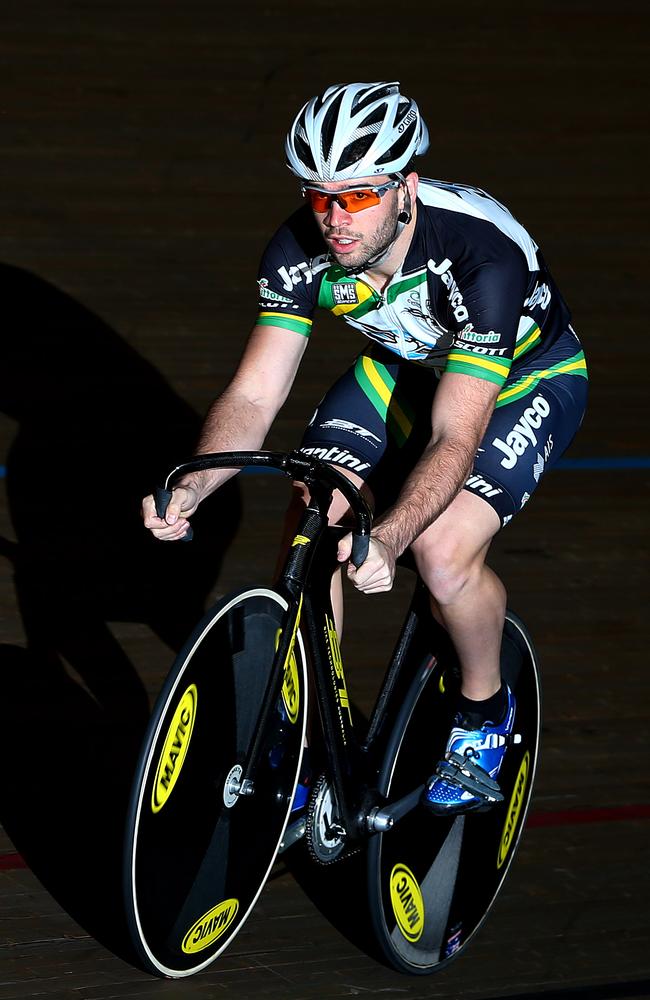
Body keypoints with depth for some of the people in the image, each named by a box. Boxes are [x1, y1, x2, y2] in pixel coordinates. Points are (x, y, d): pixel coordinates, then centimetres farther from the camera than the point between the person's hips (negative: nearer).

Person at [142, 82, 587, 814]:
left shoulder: (483, 255, -39)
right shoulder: (298, 251, -25)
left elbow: (454, 438, -42)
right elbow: (254, 394, -22)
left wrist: (388, 539, -58)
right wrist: (193, 485, -42)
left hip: (524, 378, -5)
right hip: (404, 365, 5)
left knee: (442, 551, -27)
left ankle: (485, 711, 3)